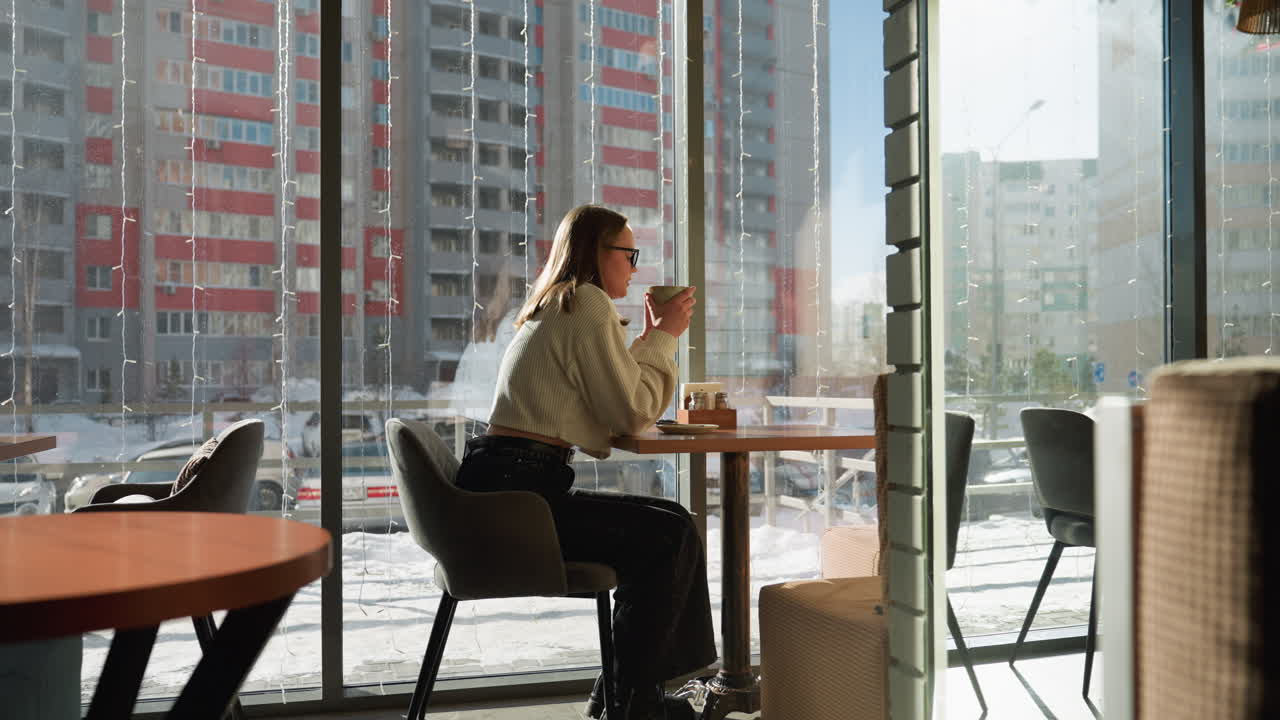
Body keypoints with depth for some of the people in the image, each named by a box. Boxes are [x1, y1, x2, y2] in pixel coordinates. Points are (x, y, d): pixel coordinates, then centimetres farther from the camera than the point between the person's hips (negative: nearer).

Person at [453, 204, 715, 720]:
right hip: (515, 488, -10)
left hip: (501, 487, 10)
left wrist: (654, 337, 18)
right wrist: (664, 337, 2)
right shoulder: (588, 305, -9)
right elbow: (633, 411, -10)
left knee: (666, 521, 13)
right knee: (669, 536, -9)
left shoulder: (552, 308, 22)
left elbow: (612, 401, 21)